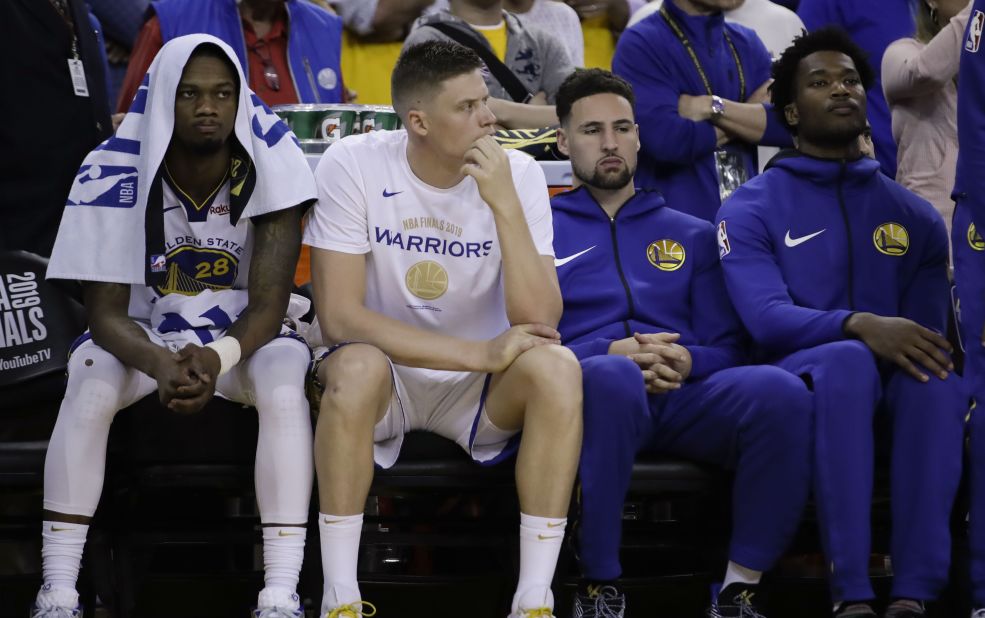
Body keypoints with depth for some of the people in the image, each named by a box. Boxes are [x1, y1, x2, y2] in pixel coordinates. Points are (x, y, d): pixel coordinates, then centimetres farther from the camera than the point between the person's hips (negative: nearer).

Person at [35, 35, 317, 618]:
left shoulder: (268, 167, -18)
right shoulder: (114, 172, -18)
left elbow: (268, 306, -19)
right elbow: (106, 313, -19)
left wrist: (217, 358, -40)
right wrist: (161, 366, -40)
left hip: (242, 335, 0)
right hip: (145, 335, 0)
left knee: (284, 385, -33)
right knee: (90, 384, -31)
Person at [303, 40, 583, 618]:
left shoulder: (519, 176, -10)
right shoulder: (354, 166, -15)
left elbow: (539, 324, -19)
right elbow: (339, 316, -21)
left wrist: (505, 204, -29)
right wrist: (482, 354, -25)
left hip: (482, 394, 2)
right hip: (387, 373, -2)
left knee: (558, 368, -28)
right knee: (357, 366, -35)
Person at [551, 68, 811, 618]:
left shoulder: (692, 236, 27)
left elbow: (727, 348, 18)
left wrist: (687, 362, -6)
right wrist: (608, 355, -13)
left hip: (684, 398, 3)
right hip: (592, 394, -3)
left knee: (781, 392, -31)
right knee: (613, 377, -42)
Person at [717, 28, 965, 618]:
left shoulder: (914, 215, 17)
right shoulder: (752, 209, 7)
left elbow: (928, 331, 9)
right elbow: (766, 319, -10)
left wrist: (913, 346, -18)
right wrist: (860, 326, -29)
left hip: (895, 390, 3)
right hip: (801, 381, -2)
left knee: (936, 377, -34)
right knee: (847, 360, -38)